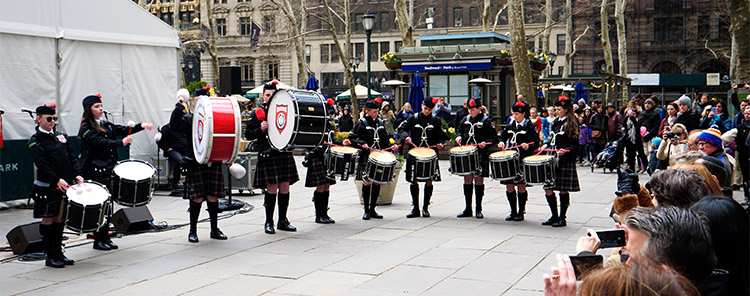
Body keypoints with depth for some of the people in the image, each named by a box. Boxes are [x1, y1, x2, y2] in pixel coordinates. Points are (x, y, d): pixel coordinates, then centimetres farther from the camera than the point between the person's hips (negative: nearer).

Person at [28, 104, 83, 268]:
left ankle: (58, 253, 18)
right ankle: (50, 256, 7)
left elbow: (71, 157, 12)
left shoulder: (61, 136, 13)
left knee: (60, 219, 11)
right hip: (47, 187, -6)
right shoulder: (35, 141, -6)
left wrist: (76, 174, -3)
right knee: (48, 220, 1)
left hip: (65, 184, 6)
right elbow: (41, 164, -16)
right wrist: (57, 180, -25)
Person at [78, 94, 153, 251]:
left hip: (108, 170, 7)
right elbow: (101, 142, -22)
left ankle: (105, 237, 17)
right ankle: (98, 240, 5)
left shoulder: (106, 125, 16)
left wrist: (141, 126, -9)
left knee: (108, 205, 9)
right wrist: (121, 142, -32)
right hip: (94, 172, -7)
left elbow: (123, 130, 6)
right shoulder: (86, 128, -7)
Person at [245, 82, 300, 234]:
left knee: (285, 187, 5)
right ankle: (269, 222, 6)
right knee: (272, 188, -5)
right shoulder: (258, 112, 3)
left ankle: (283, 220, 17)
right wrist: (261, 129, -15)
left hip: (284, 153, 4)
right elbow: (248, 134, 1)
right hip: (268, 155, -4)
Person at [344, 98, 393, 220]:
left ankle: (372, 209, 15)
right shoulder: (362, 123, -2)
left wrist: (390, 146, 1)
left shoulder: (380, 123, 14)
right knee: (367, 182, -4)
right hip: (366, 157, -5)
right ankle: (366, 211, 6)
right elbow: (352, 138, -6)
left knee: (377, 182, 4)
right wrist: (362, 144, -21)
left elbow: (384, 139, 20)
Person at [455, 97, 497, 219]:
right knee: (467, 180, 5)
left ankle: (478, 210, 11)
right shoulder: (466, 119, 11)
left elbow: (494, 138, -3)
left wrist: (486, 143, -21)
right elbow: (459, 130, 26)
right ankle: (468, 209, 14)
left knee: (479, 180, 1)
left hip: (480, 155, -4)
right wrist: (459, 136, 5)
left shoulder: (486, 120, -3)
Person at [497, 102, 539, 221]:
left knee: (521, 186, 0)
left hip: (522, 160, -5)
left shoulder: (530, 126, -2)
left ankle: (521, 212, 11)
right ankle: (513, 212, 16)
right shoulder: (511, 125, 13)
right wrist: (501, 142, 3)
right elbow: (503, 136, 25)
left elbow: (536, 143, -6)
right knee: (509, 185, 5)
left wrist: (528, 146, -26)